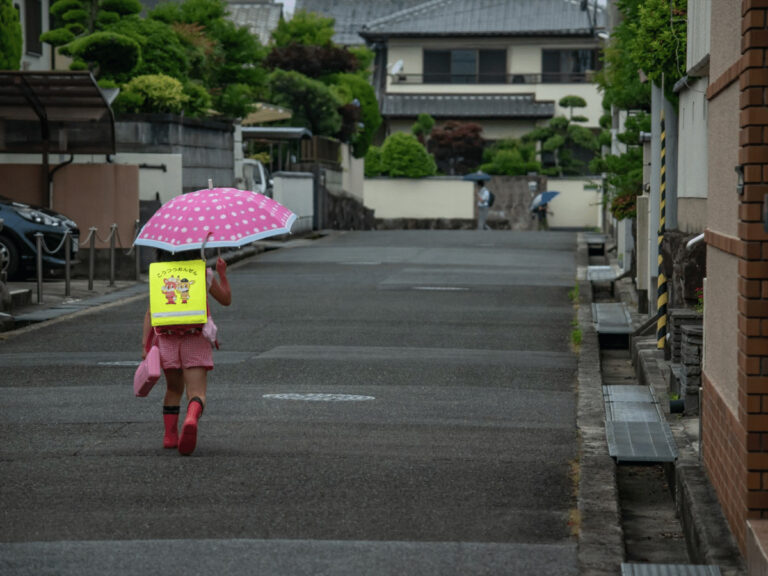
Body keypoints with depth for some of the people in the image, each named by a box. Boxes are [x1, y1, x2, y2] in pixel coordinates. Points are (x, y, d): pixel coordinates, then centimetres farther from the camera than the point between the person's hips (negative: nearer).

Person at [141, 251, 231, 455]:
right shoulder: (204, 273, 6)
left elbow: (150, 313, 2)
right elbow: (226, 299, 19)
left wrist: (145, 345, 0)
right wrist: (222, 273, 29)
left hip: (166, 340, 2)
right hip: (196, 340, -2)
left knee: (173, 389, 21)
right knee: (197, 393, -9)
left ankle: (170, 435, 15)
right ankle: (191, 420, -40)